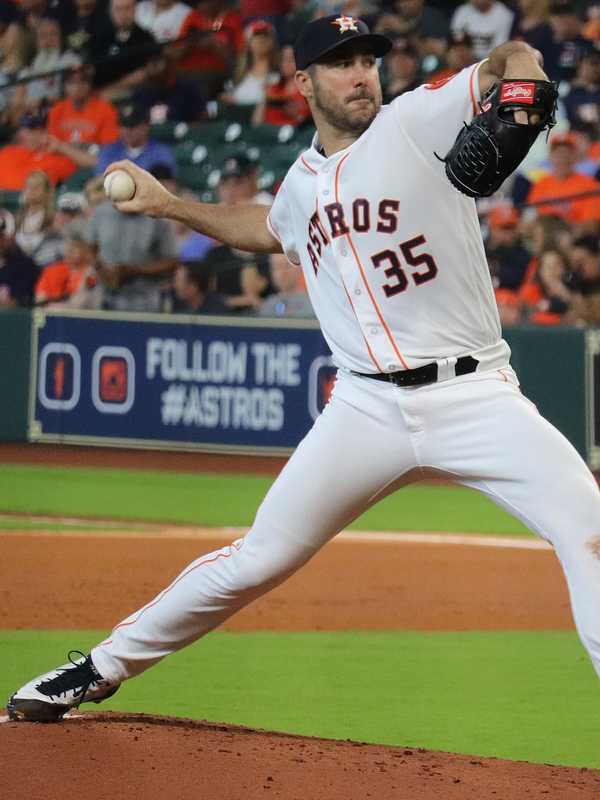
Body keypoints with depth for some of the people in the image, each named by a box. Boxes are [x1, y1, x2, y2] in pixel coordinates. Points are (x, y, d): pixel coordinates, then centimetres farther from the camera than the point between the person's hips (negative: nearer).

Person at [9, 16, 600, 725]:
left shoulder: (418, 122, -1)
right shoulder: (302, 183, 15)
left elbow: (512, 58, -8)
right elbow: (268, 230, 39)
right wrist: (171, 206, 32)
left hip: (473, 395, -3)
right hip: (368, 409, 3)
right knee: (256, 560, 1)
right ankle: (102, 669, 18)